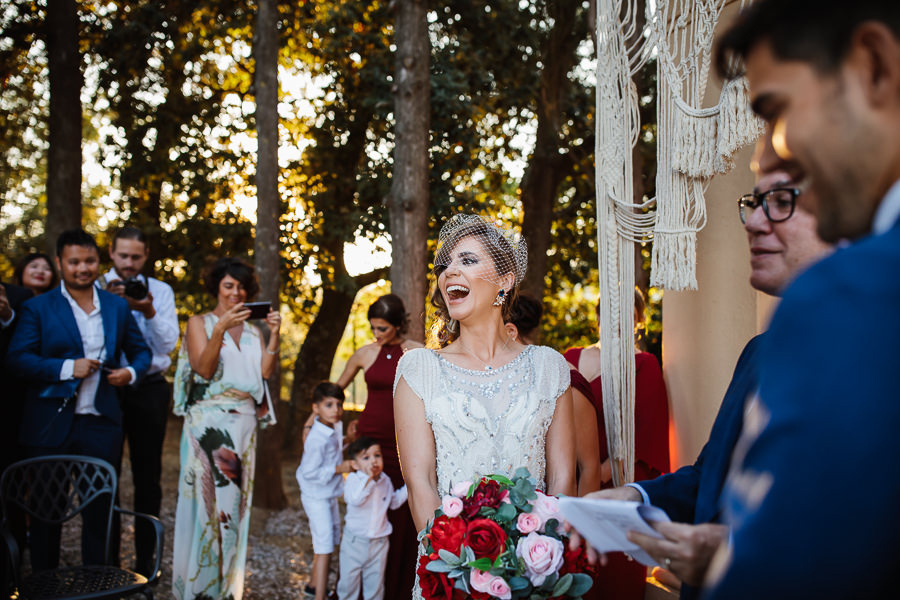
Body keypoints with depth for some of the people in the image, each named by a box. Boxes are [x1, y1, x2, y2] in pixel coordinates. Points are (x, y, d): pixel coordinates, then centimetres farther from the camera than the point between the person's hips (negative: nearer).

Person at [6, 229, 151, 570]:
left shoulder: (118, 307, 10)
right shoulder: (38, 308, 0)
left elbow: (141, 350, 18)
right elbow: (17, 358, -8)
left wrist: (132, 372, -4)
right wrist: (67, 368, -18)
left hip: (100, 426, 2)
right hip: (50, 427, -2)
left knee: (99, 509, 7)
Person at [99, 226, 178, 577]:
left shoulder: (161, 291, 6)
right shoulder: (96, 289, 2)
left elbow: (169, 344, -3)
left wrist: (149, 312, -18)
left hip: (148, 390, 1)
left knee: (148, 476, 6)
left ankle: (145, 560, 15)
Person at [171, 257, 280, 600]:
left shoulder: (252, 331, 16)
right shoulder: (200, 323, 5)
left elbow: (265, 371, 3)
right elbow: (203, 369, -9)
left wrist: (274, 335, -7)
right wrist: (220, 328, -19)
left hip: (244, 425, 4)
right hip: (208, 423, -4)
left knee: (235, 502, 5)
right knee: (207, 499, -7)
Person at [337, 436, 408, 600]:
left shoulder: (385, 481, 2)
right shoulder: (353, 479, -13)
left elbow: (394, 502, 20)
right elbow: (354, 499, -33)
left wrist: (408, 487, 9)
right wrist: (368, 478, -36)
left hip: (379, 542, 3)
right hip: (355, 541, -3)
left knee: (375, 581, 13)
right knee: (349, 579, 9)